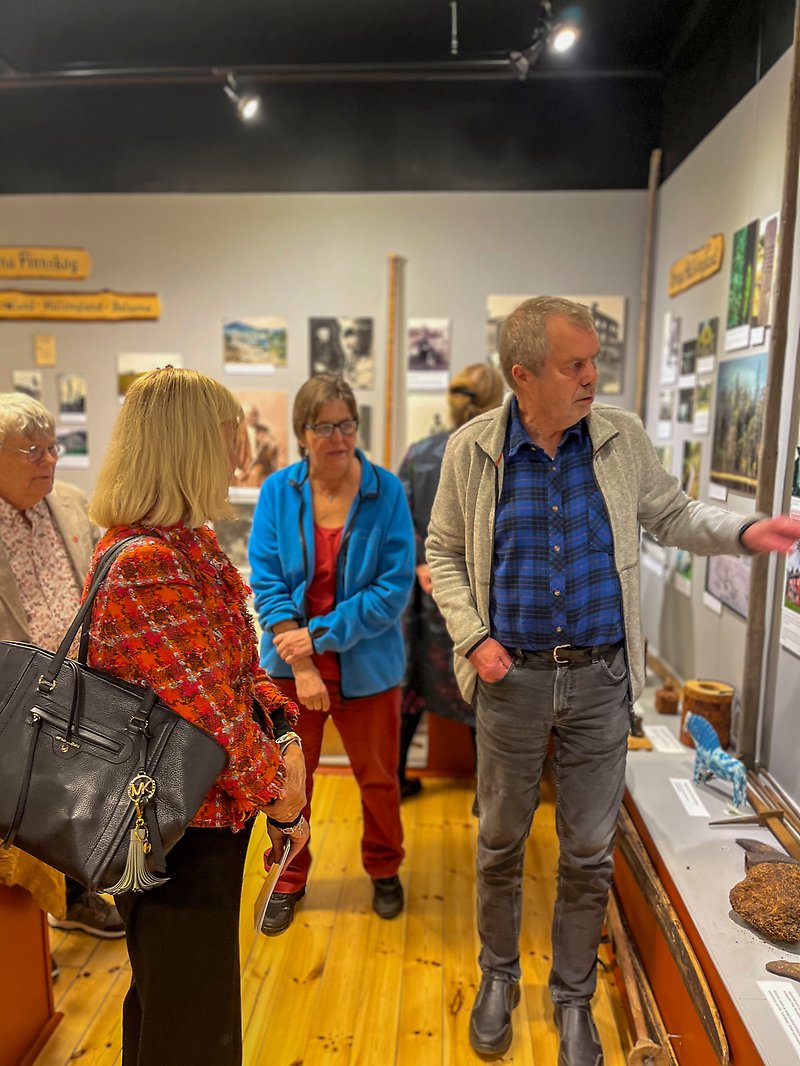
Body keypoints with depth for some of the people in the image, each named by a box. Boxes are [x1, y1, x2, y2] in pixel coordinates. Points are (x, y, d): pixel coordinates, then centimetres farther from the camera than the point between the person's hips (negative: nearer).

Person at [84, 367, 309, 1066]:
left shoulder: (187, 543, 5)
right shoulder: (147, 564, -28)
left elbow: (236, 670, 8)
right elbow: (213, 713, -26)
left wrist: (283, 733, -7)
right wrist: (284, 804, -12)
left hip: (205, 820, 10)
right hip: (181, 831, -9)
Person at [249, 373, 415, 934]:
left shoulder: (387, 491, -12)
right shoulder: (278, 491, -7)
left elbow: (396, 586, -14)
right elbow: (266, 580, -9)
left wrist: (320, 635, -18)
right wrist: (301, 665, -16)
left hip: (366, 664, -1)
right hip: (291, 662, 1)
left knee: (377, 776, 17)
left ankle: (385, 871, 44)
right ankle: (288, 880, 40)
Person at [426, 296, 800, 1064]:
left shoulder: (621, 439, -4)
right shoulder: (471, 450, -7)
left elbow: (672, 514, 9)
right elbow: (443, 554, 1)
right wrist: (473, 637, -10)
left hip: (601, 679, 1)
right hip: (512, 676, 0)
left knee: (589, 853, 13)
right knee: (500, 841, 16)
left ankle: (573, 997, 38)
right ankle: (498, 978, 43)